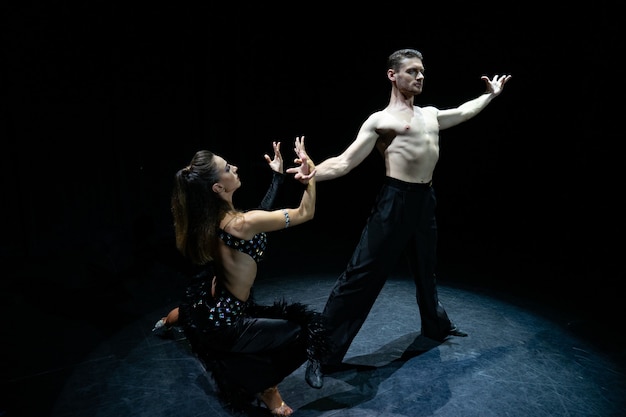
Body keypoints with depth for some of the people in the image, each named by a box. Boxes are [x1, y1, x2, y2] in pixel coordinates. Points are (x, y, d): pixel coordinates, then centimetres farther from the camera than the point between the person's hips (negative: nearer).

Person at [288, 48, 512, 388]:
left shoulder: (431, 115, 17)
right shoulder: (380, 120, -2)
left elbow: (463, 111, 37)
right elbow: (344, 162, -10)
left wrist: (490, 95, 47)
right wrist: (312, 172, -28)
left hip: (425, 201, 7)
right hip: (395, 202, -7)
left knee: (426, 270, 25)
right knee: (361, 275, -8)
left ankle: (437, 326, 49)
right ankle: (323, 354, 0)